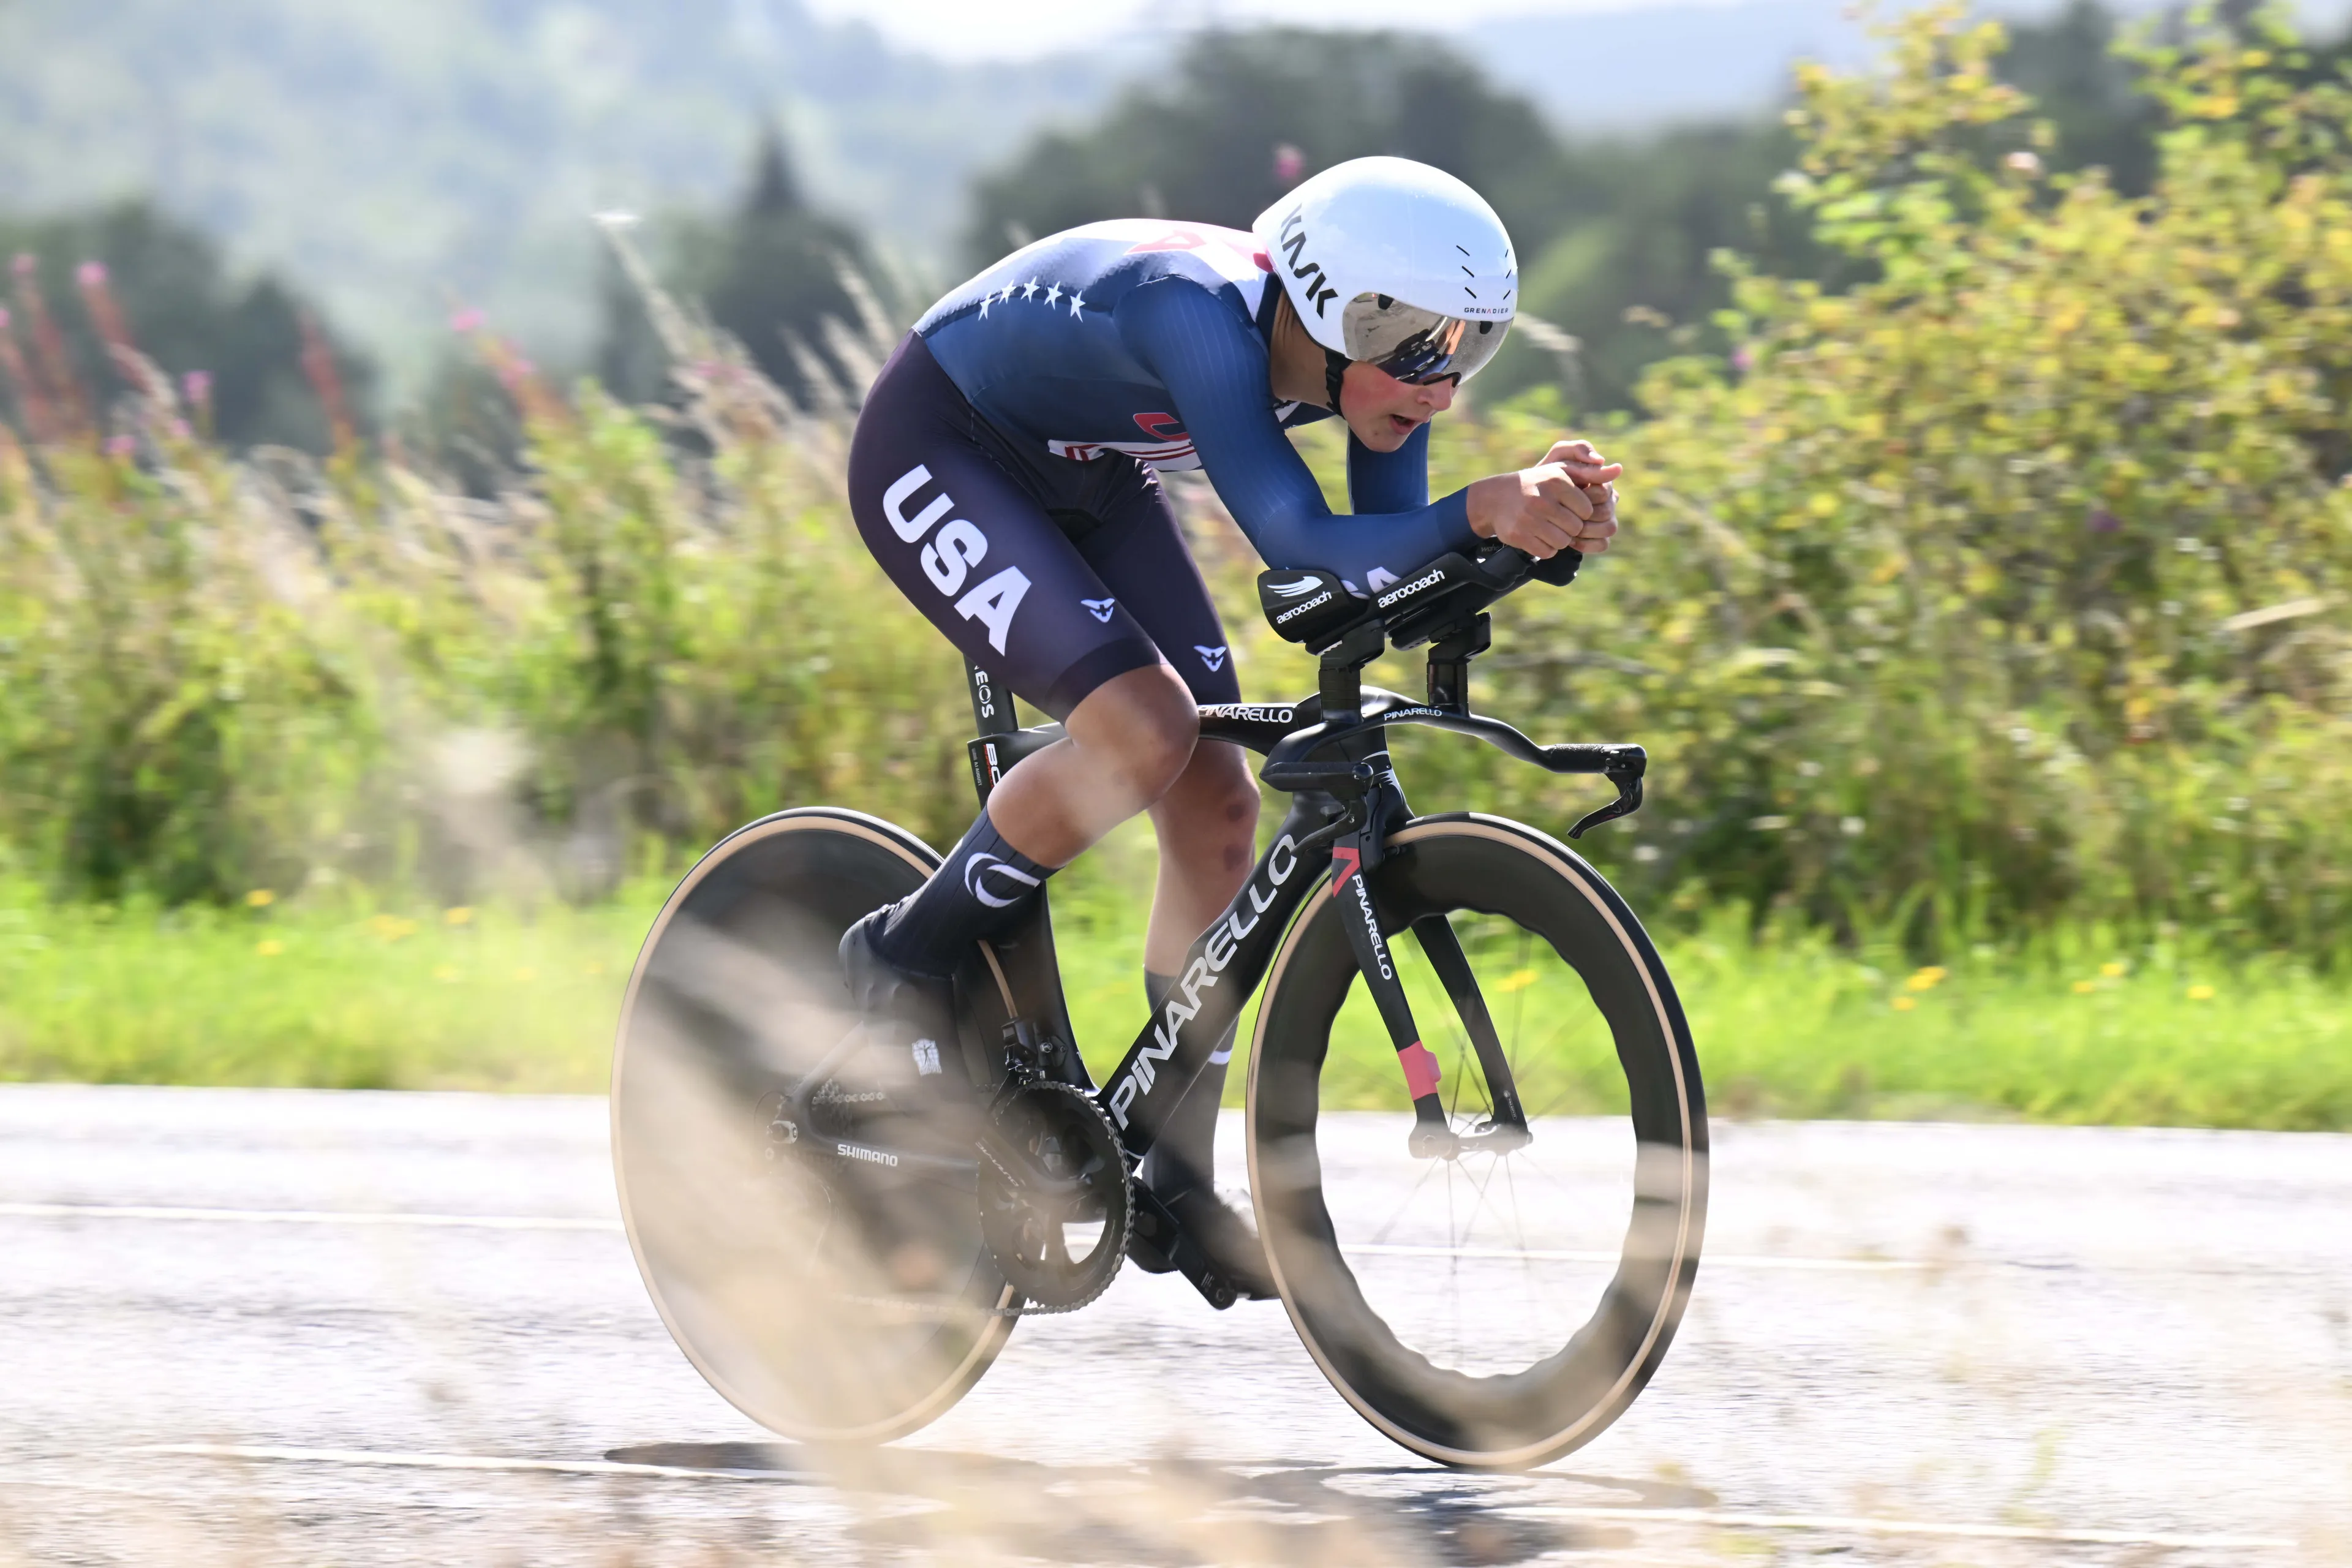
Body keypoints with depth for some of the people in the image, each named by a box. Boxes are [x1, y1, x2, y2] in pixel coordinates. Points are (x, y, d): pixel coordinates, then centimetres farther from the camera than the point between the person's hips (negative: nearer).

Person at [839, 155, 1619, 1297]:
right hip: (935, 459, -8)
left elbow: (1391, 569, -16)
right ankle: (900, 967, -5)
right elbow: (1301, 549, -46)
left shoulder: (1362, 348, -17)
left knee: (1218, 805, -1)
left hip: (1083, 477, 8)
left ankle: (1174, 1176, 10)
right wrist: (1480, 514, -60)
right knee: (1144, 734, -27)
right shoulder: (1202, 316, -38)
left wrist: (1544, 518, -33)